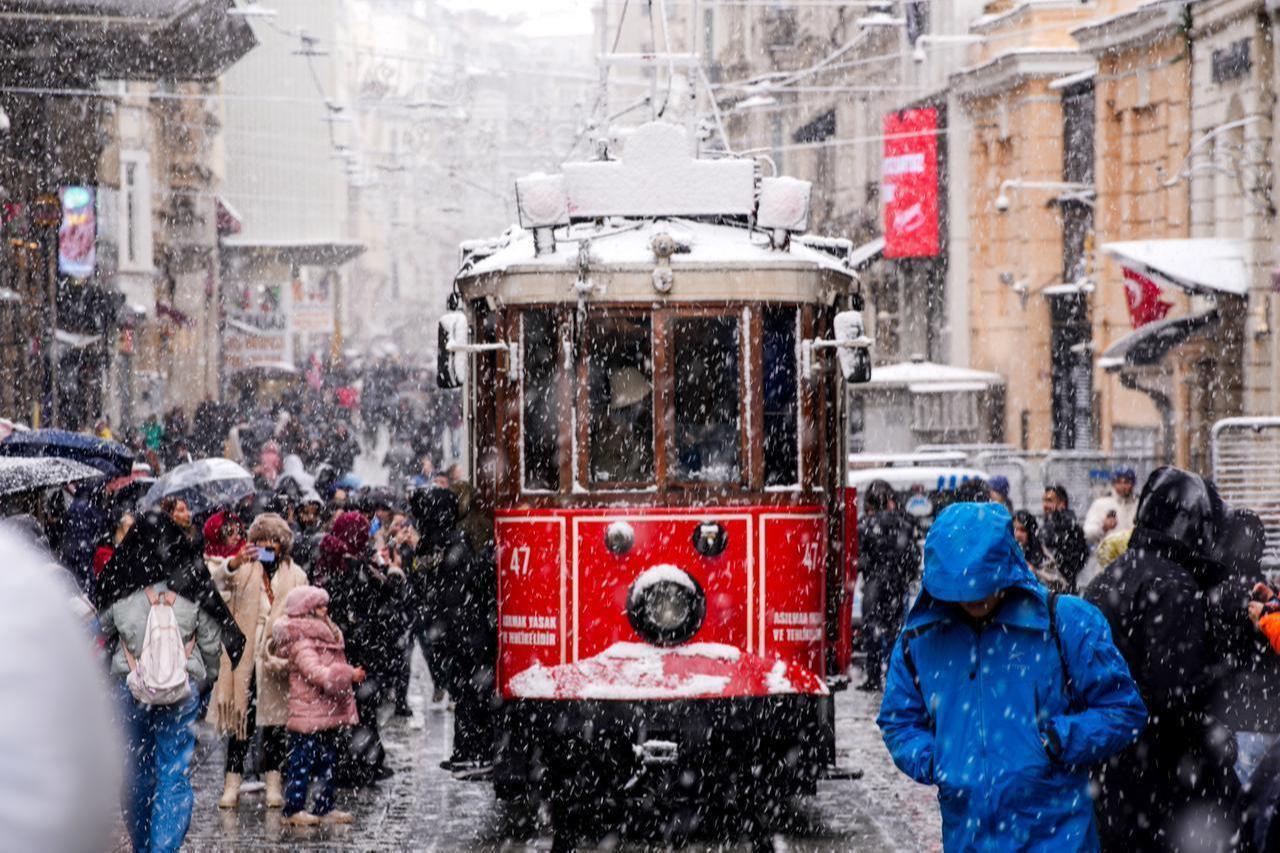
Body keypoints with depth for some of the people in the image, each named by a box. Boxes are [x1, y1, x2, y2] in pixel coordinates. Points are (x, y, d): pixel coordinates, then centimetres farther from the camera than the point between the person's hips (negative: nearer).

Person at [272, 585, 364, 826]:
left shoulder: (324, 636, 16)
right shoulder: (301, 643, -15)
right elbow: (316, 673, -27)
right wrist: (350, 674, -28)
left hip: (328, 714, 10)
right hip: (309, 715, -10)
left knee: (327, 762, 12)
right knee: (303, 762, -4)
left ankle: (324, 807, 18)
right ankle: (294, 808, 1)